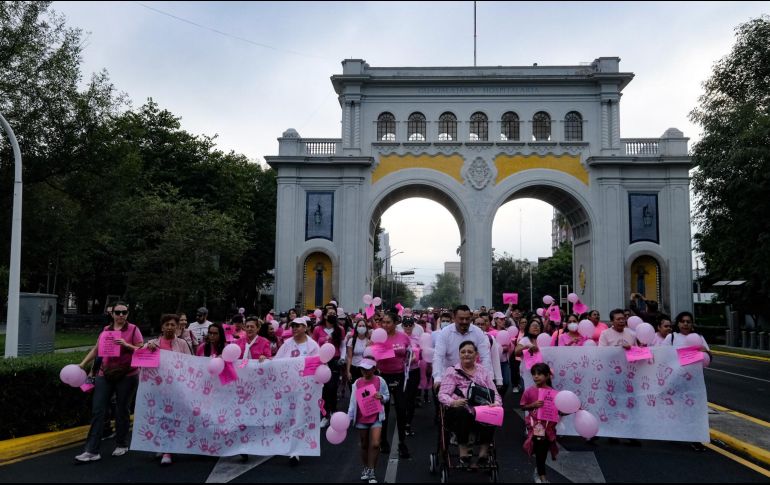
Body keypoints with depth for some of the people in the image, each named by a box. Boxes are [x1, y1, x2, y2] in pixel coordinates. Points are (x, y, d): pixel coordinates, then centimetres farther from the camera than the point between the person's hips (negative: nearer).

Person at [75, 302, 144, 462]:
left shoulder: (133, 329, -3)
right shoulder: (106, 330, 9)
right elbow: (96, 349, 15)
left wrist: (126, 345, -20)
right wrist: (82, 364, 9)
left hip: (127, 375, -3)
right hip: (106, 374, 4)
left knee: (122, 410, 7)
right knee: (97, 410, -3)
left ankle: (121, 445, 24)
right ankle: (92, 451, 1)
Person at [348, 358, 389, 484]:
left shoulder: (380, 381, -6)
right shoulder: (357, 383, -2)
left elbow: (387, 396, 5)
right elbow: (353, 401, 2)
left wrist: (381, 397, -17)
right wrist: (349, 417, -1)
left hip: (376, 417, -2)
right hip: (361, 418, 2)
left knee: (375, 444, -10)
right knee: (364, 445, 14)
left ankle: (371, 471, 2)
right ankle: (366, 468, 31)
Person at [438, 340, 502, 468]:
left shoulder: (483, 371, 21)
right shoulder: (452, 371, 10)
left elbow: (495, 393, 14)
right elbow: (442, 394, -1)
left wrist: (496, 404, -9)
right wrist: (453, 402, -23)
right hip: (459, 414, -2)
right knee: (461, 412, -36)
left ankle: (483, 454, -19)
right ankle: (463, 452, -22)